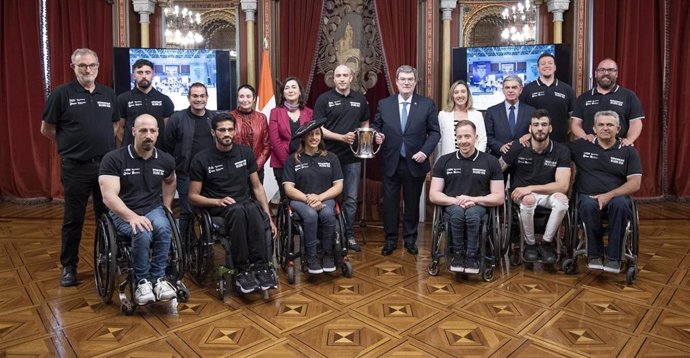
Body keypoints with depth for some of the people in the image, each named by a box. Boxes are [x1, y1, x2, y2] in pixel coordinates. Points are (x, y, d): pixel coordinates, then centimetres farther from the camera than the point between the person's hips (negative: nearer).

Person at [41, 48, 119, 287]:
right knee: (73, 219, 6)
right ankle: (68, 266, 20)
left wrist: (104, 143, 9)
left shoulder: (109, 94, 8)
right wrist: (71, 144, 6)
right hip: (75, 167, -3)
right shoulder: (62, 93, -4)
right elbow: (46, 129, 1)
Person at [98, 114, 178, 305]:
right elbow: (109, 196, -19)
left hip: (153, 209, 3)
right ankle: (142, 281, -11)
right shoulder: (113, 159, -11)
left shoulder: (165, 160, 3)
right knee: (142, 234, -35)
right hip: (123, 213, -3)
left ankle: (158, 278, -16)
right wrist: (132, 216, -33)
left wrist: (167, 206, 17)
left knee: (163, 229, -33)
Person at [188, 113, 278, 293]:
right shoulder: (201, 159, -3)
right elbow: (193, 196, 2)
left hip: (246, 205, 2)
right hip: (217, 209, -2)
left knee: (252, 209, -35)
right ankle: (243, 271, -29)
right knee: (238, 211, -38)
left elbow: (257, 187, 8)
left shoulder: (245, 152, 6)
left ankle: (260, 267, -31)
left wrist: (269, 216, -2)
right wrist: (218, 201, -17)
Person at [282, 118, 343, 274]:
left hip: (325, 199, 1)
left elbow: (338, 186, 4)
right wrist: (308, 199, -18)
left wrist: (319, 197, -13)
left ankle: (328, 253, -12)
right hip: (300, 200, -1)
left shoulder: (331, 157, 10)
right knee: (310, 215, -35)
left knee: (328, 214, -33)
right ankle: (311, 256, -17)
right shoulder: (293, 159, 5)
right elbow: (289, 189, -2)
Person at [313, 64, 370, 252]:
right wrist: (342, 137, -17)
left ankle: (349, 235, 22)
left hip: (352, 157, 3)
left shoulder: (360, 99, 9)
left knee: (351, 198, 9)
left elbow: (365, 124, 19)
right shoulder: (324, 99, -2)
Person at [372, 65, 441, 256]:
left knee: (412, 203, 11)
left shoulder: (427, 104, 1)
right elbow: (376, 128, 9)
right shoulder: (384, 104, 4)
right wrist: (377, 136, -13)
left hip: (415, 163, 0)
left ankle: (410, 239, 27)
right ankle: (390, 239, 22)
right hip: (390, 163, 1)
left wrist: (425, 151, -12)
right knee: (390, 203, 7)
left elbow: (435, 132, 1)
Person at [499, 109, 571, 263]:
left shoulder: (561, 151, -8)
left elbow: (563, 185, -17)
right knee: (529, 200, -36)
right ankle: (530, 244, -10)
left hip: (547, 193, 1)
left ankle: (546, 243, -10)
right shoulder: (518, 148, -7)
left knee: (562, 199, -33)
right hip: (522, 193, -1)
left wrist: (531, 188, -25)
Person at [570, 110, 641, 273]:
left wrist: (609, 195, -15)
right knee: (589, 205, -36)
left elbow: (635, 183, 1)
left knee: (620, 204, -35)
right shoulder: (581, 146, 10)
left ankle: (613, 257, -23)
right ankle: (594, 254, -18)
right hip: (587, 197, 0)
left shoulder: (628, 151, 9)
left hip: (617, 197, 1)